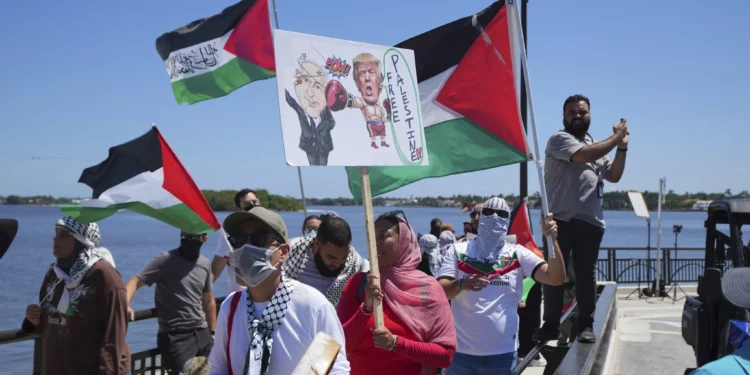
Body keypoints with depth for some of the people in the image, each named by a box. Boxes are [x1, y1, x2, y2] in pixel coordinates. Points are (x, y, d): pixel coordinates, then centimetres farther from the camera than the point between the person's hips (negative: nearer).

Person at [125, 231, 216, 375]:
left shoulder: (205, 264, 10)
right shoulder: (166, 260, -7)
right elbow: (135, 281, -14)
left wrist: (213, 333, 17)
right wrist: (125, 305, -33)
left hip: (202, 333, 6)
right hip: (176, 335, -6)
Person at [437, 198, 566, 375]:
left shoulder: (518, 254, 3)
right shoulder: (458, 251, 1)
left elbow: (556, 278, -8)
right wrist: (461, 284, -29)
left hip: (503, 353, 1)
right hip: (461, 351, -1)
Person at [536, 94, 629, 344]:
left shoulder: (596, 146, 21)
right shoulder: (560, 139, -2)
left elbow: (614, 176, 20)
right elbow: (586, 155, -19)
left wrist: (622, 147, 11)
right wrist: (616, 138, -7)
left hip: (591, 222, 5)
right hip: (561, 219, -5)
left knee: (586, 274, 7)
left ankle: (586, 325, 12)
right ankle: (551, 325, 7)